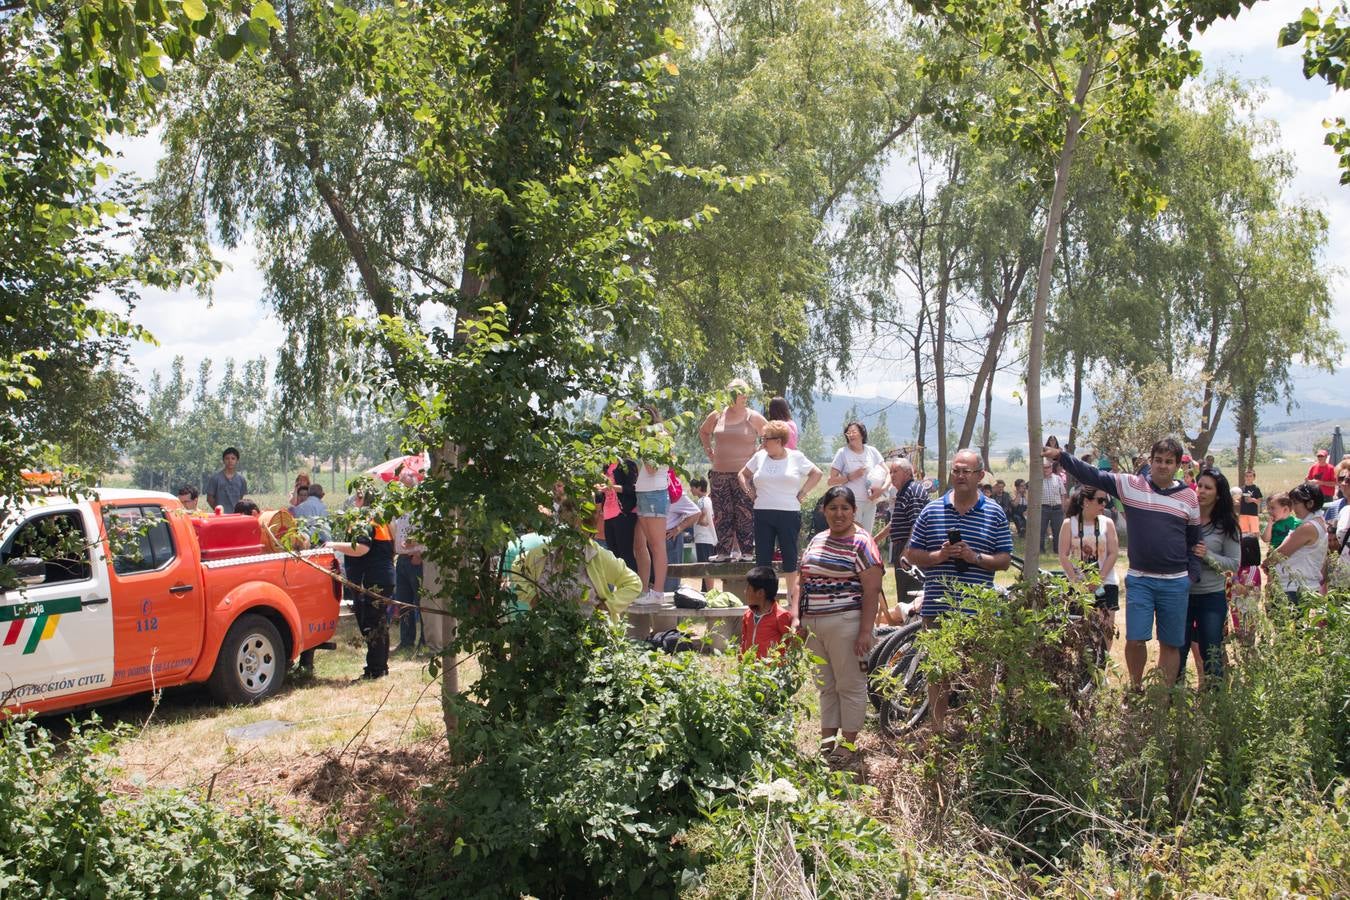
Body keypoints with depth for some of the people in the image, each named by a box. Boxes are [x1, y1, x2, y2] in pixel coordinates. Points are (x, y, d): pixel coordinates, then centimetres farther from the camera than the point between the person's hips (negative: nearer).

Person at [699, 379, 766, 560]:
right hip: (719, 474, 4)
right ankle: (723, 551, 12)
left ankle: (747, 551, 0)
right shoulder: (717, 415, 10)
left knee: (745, 515, -6)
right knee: (721, 514, 5)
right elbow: (703, 431, 28)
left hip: (744, 474, -4)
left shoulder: (753, 417, 0)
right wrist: (708, 450, 17)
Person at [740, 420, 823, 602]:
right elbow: (743, 474, 20)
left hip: (789, 513, -2)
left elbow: (816, 473, 11)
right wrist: (750, 492, 7)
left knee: (790, 555, 2)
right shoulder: (759, 456, 8)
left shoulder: (796, 457, 3)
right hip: (762, 514, 2)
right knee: (762, 557, 2)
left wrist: (801, 493, 3)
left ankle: (792, 594, 11)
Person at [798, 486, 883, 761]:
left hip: (845, 624, -7)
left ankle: (848, 743, 10)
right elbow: (803, 581, 19)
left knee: (850, 685, 1)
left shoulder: (861, 543, -7)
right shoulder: (817, 541, 14)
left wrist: (865, 632, -17)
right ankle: (827, 739, 22)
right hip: (813, 626, 7)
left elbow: (872, 591, -11)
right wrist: (796, 617, 8)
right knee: (825, 686, 13)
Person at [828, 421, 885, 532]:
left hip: (870, 502, 4)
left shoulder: (872, 451, 8)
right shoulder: (842, 452, -2)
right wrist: (851, 476, -15)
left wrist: (882, 489, -6)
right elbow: (831, 481, -4)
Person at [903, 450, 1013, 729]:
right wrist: (940, 555, -11)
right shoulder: (931, 510, 7)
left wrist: (975, 557, -13)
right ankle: (938, 729, 19)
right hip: (938, 608, 1)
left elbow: (1005, 560, 4)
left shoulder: (994, 513, 5)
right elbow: (912, 554, 8)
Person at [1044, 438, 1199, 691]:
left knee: (1171, 644, 8)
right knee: (1135, 639, -4)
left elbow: (1194, 541, 11)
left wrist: (1193, 575, 7)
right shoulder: (1131, 485, -1)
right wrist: (1060, 456, -18)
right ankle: (1135, 688, 19)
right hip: (1139, 580, -1)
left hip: (1176, 583, 1)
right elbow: (1091, 476, -8)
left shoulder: (1189, 497, 4)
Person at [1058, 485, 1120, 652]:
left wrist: (1099, 579, -12)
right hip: (1077, 585, -1)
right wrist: (1076, 580, -14)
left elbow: (1113, 553, -3)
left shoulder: (1107, 523, 2)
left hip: (1105, 583, 1)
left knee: (1107, 627, -3)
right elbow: (1063, 555, -5)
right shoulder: (1069, 524, -1)